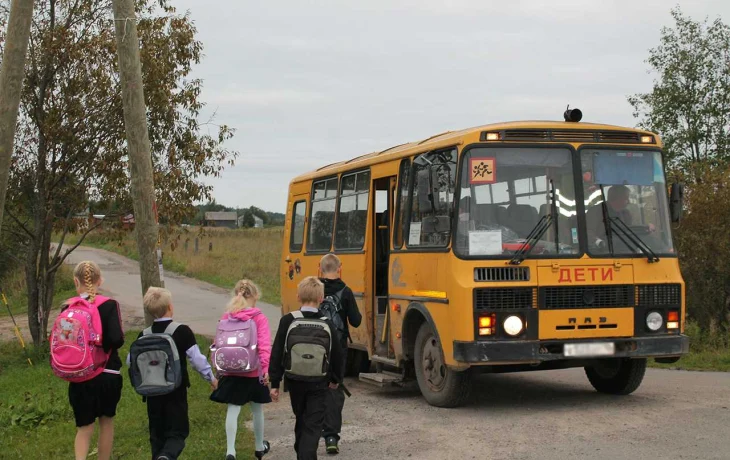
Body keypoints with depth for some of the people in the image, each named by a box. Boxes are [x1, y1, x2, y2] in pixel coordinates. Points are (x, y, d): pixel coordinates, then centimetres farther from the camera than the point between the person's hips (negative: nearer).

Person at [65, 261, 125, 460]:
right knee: (106, 421, 18)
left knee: (84, 427, 9)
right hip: (107, 374, -2)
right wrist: (103, 347, 2)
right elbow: (117, 339, -19)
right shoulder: (109, 305, -11)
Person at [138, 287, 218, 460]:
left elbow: (131, 360, -1)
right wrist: (211, 378, 4)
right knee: (177, 432, 2)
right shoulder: (182, 331, -12)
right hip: (176, 390, -3)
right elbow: (196, 359, -11)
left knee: (157, 433, 16)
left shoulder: (144, 336, -1)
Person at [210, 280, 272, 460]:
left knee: (233, 410, 3)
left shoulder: (226, 318, 1)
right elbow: (264, 345, -18)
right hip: (254, 372, -2)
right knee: (257, 410, 15)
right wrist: (266, 367, -17)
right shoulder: (259, 318, -10)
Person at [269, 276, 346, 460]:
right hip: (319, 383, -2)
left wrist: (275, 383, 0)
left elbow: (277, 354, -7)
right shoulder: (327, 325, -7)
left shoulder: (288, 321, -8)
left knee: (301, 421, 22)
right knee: (314, 426, 0)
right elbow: (337, 355, 1)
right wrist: (336, 379, 19)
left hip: (295, 381, 2)